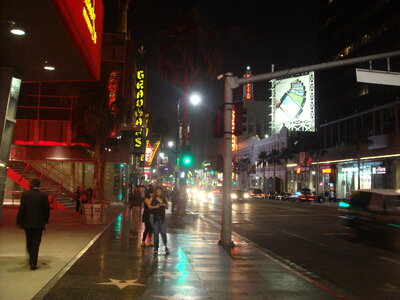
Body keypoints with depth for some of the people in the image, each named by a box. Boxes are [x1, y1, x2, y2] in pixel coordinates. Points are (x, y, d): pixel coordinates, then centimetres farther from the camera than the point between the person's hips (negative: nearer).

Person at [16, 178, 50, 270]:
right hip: (39, 223, -1)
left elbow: (21, 208, -10)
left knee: (29, 243, 20)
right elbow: (47, 209, -2)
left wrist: (19, 221, -1)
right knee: (35, 244, 4)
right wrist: (45, 221, 12)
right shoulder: (43, 196, -6)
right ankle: (33, 264, 2)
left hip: (27, 223, 1)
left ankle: (31, 260, 32)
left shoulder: (25, 194, -8)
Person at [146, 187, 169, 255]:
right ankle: (156, 248, 12)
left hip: (162, 217, 2)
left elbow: (167, 207, 16)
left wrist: (165, 205, -6)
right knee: (156, 233, 2)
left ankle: (166, 246, 13)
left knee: (163, 232, -3)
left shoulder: (164, 199, 9)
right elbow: (149, 206, -6)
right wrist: (155, 206, -21)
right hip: (154, 217, -2)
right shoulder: (152, 198, 0)